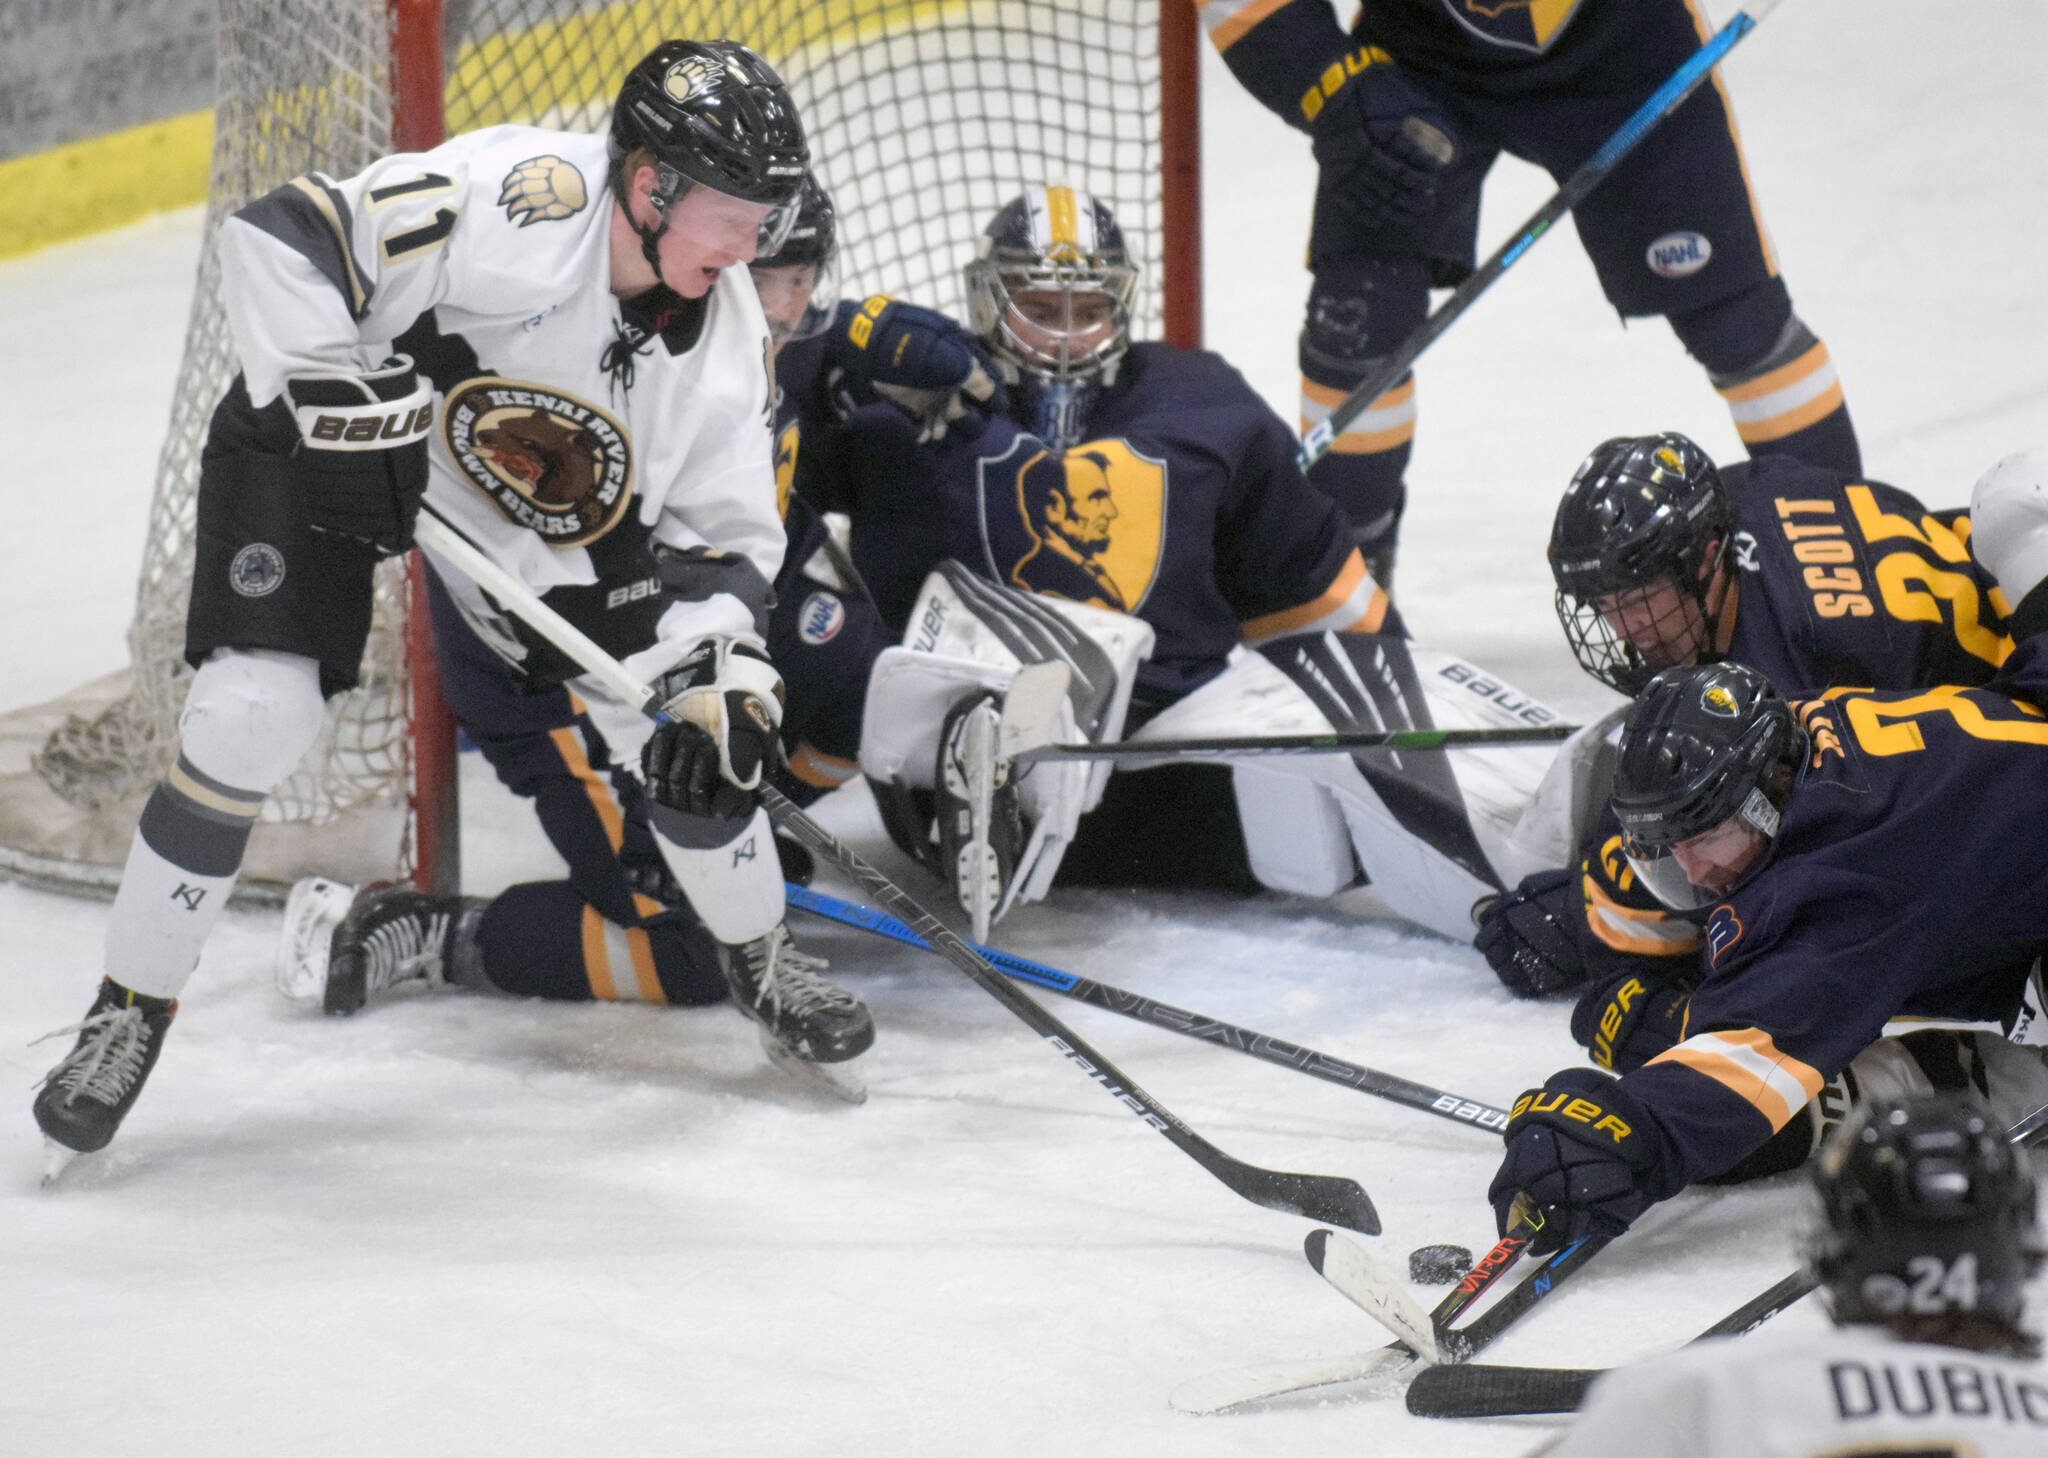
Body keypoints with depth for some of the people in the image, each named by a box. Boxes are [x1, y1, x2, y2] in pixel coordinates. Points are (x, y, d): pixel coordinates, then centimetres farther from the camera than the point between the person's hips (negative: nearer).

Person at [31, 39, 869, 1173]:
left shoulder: (722, 336, -12)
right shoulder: (526, 202, -33)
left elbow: (722, 536, -6)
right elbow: (282, 237, -36)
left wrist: (722, 685, -22)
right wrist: (351, 415, -36)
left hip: (535, 540, 5)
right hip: (315, 442, -5)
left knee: (683, 695, -12)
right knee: (251, 714, -21)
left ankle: (752, 958, 13)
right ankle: (129, 1013, -3)